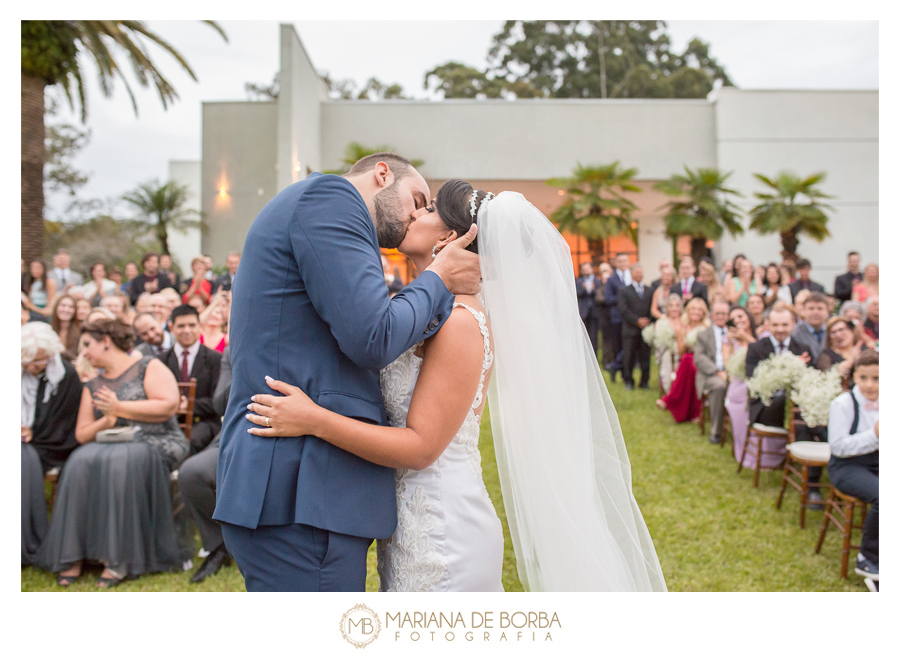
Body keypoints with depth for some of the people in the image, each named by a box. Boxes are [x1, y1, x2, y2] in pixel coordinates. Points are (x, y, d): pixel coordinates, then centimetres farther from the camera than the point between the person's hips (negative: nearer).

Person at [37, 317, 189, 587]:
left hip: (157, 443, -5)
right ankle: (72, 555, -25)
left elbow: (169, 405, -12)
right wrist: (105, 422, -5)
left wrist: (119, 408, -8)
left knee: (120, 461, -36)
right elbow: (81, 434, 16)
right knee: (81, 461, -27)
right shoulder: (92, 387, 21)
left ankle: (119, 557, -31)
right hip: (110, 444, 5)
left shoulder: (149, 367, 4)